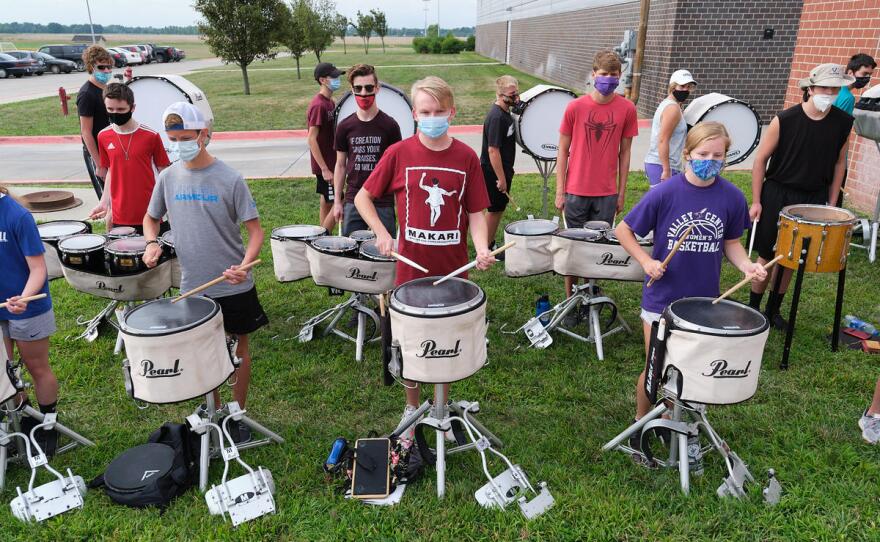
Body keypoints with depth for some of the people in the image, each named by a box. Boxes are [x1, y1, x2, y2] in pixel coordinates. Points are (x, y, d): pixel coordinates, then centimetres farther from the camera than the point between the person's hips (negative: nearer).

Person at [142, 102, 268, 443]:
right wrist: (151, 242, -6)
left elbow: (255, 230, -12)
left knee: (238, 346, 13)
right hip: (192, 287, 3)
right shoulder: (169, 177, -1)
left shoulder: (229, 179, -13)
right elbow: (151, 218, 15)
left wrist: (245, 264, -30)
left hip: (233, 285, -3)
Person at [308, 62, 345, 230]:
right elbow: (312, 139, -21)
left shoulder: (329, 102, 12)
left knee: (327, 203, 14)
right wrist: (325, 169, -23)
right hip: (325, 166, -9)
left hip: (330, 164, 9)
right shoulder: (318, 105, -18)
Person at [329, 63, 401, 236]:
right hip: (353, 201, 2)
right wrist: (337, 201, 7)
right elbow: (340, 165, 10)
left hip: (383, 203, -2)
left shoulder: (389, 125, -4)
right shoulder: (345, 126, 3)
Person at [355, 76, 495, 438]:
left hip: (453, 269, 1)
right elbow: (363, 197, 4)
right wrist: (381, 233, -9)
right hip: (411, 268, -1)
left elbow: (476, 213, -1)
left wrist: (482, 248, -19)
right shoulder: (399, 154, -6)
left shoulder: (466, 157, -4)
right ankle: (412, 408, 36)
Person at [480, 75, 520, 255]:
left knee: (499, 208, 18)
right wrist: (501, 178, -22)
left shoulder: (505, 112, 7)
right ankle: (487, 248, 17)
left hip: (503, 170, 9)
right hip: (494, 173, -9)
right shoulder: (496, 117, -24)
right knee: (494, 210, 3)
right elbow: (493, 150, -26)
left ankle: (491, 243, 32)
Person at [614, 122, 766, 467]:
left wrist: (747, 265, -11)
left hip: (704, 301, 3)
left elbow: (731, 242, 7)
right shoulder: (665, 193, -15)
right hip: (661, 298, -3)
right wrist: (646, 261, -17)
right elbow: (623, 231, -6)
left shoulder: (732, 198, -6)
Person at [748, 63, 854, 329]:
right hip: (777, 195, -3)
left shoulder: (843, 122, -3)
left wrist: (831, 203, 7)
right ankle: (752, 309, 19)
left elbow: (839, 162, 8)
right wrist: (756, 201, -8)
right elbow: (761, 159, -7)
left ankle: (773, 310, 26)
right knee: (767, 256, 4)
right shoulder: (784, 120, -14)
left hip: (814, 198, 3)